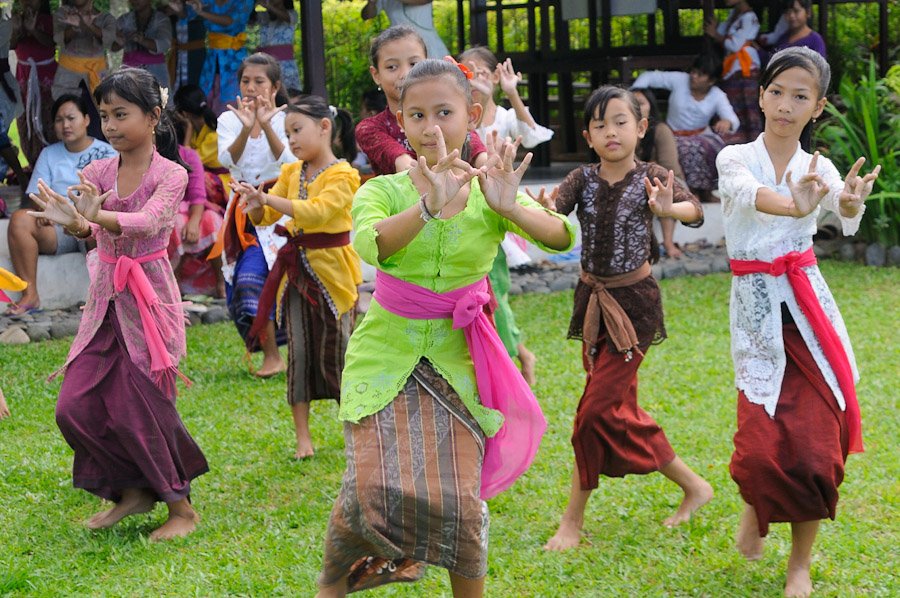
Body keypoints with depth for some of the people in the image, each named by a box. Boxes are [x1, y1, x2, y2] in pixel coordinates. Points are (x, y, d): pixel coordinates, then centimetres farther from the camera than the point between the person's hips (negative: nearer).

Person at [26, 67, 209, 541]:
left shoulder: (170, 174, -8)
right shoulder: (97, 173, 3)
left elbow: (147, 221, -27)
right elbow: (87, 226, -14)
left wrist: (96, 216, -45)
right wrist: (78, 222, -39)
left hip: (149, 297, -5)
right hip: (105, 299, 5)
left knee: (138, 409, -5)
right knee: (75, 408, 0)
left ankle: (181, 507, 13)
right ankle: (133, 490, 20)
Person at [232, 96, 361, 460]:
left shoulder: (342, 175, -10)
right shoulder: (292, 173, 9)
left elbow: (317, 210, -26)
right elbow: (264, 218, 9)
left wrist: (267, 198, -31)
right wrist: (254, 205, -15)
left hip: (332, 269, -6)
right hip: (296, 269, 6)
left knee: (336, 353, 0)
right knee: (298, 352, 4)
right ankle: (302, 438, 9)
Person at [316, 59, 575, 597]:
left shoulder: (490, 191, -4)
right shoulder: (383, 190, -7)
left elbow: (563, 238, -19)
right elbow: (371, 243, -29)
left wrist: (510, 209, -39)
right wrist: (427, 208, -48)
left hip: (456, 360, 1)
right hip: (386, 355, -1)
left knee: (459, 502, -4)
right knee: (375, 489, -13)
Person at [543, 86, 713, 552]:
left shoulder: (651, 178, -10)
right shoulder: (583, 179, -1)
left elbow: (695, 211, -27)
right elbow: (552, 211, -19)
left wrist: (668, 209, -50)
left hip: (634, 303, -5)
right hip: (593, 300, 5)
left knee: (596, 409, -7)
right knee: (618, 408, 12)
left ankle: (573, 521, 4)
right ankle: (692, 485, 30)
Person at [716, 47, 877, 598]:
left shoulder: (818, 168, 2)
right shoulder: (735, 159, -3)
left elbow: (846, 216, -21)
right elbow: (749, 193, -28)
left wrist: (850, 203, -47)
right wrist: (794, 206, -51)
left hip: (809, 308, 2)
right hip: (757, 310, -1)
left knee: (815, 445, -3)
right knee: (762, 445, -8)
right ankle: (756, 508, 28)